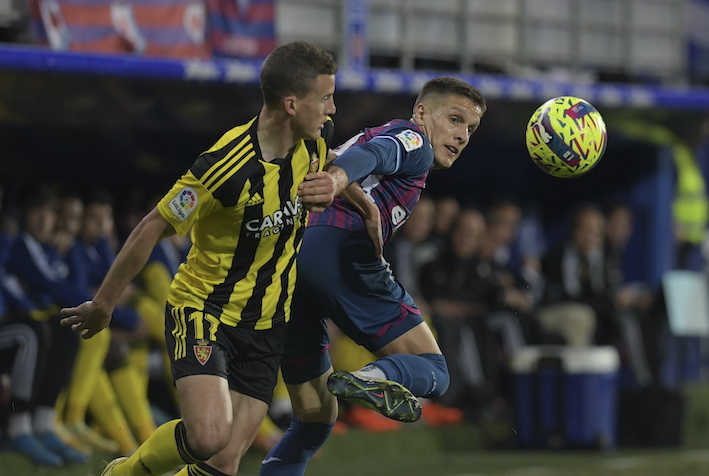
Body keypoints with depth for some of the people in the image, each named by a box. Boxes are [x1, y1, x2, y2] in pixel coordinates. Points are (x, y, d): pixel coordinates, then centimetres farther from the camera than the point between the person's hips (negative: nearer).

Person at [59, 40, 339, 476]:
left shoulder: (315, 139, -5)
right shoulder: (226, 166, -25)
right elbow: (152, 230, -14)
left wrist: (331, 185, -4)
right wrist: (103, 306, -5)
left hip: (265, 325, 6)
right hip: (204, 311, -6)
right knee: (209, 436, -27)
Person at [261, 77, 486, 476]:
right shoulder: (413, 140, 12)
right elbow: (371, 154, -11)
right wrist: (337, 178, -30)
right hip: (342, 251, -8)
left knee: (315, 415, 16)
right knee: (431, 369, -6)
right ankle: (374, 380, -36)